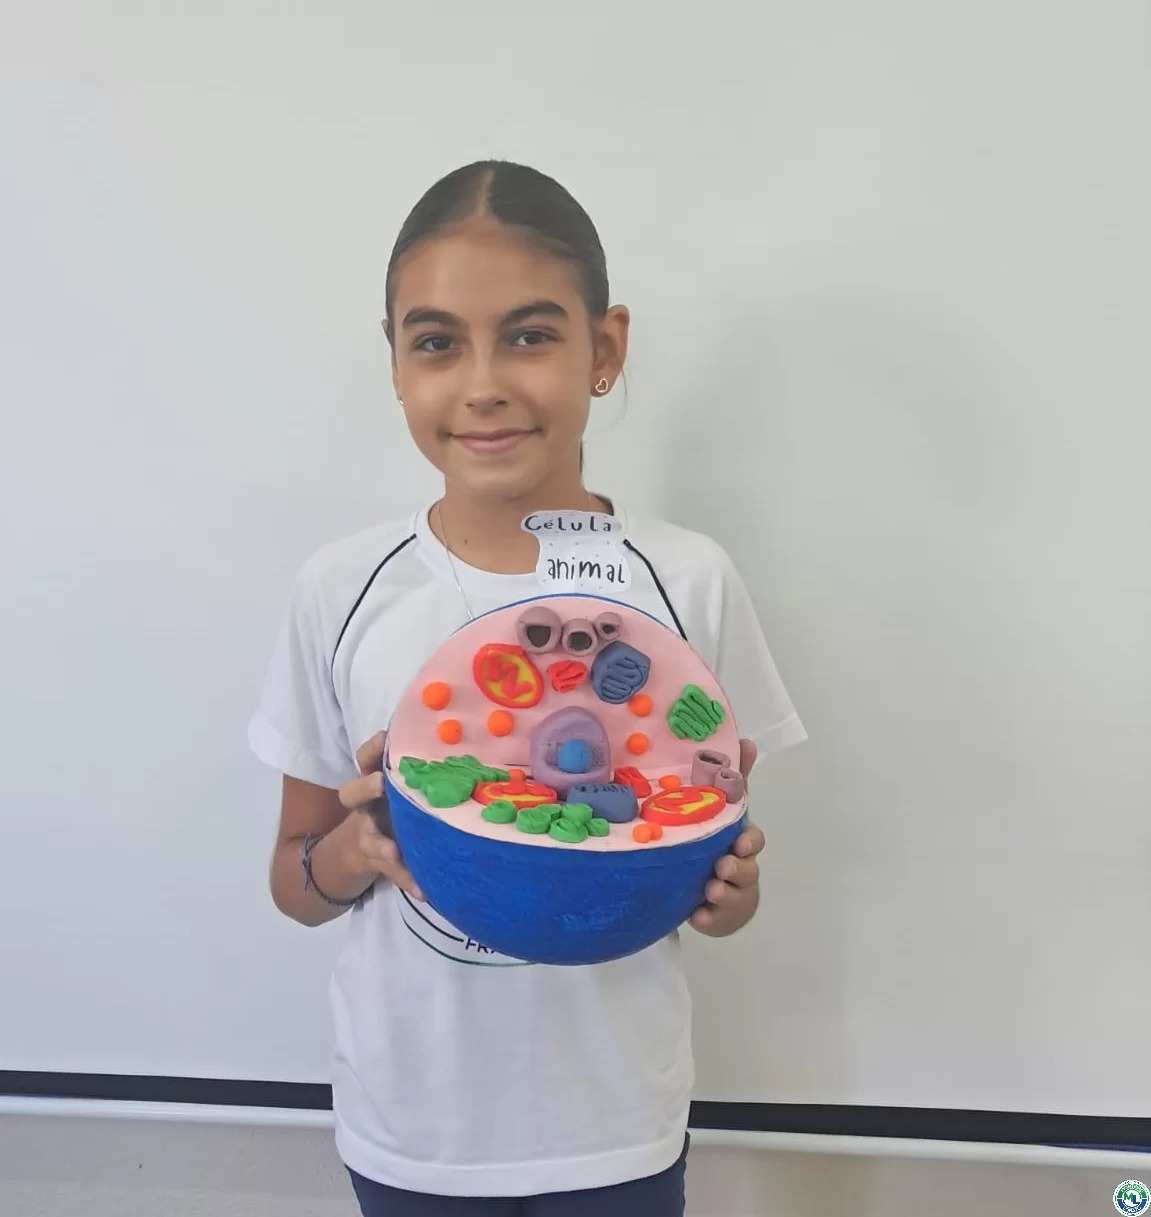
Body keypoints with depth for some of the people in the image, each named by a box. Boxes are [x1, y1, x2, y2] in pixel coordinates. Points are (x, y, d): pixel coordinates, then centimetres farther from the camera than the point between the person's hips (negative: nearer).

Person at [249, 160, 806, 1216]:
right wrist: (357, 847, -21)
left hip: (614, 1127, 0)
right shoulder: (343, 592, -11)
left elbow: (723, 897, -2)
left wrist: (726, 882, -23)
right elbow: (297, 886, -1)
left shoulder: (690, 582, -13)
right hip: (406, 1126, 1)